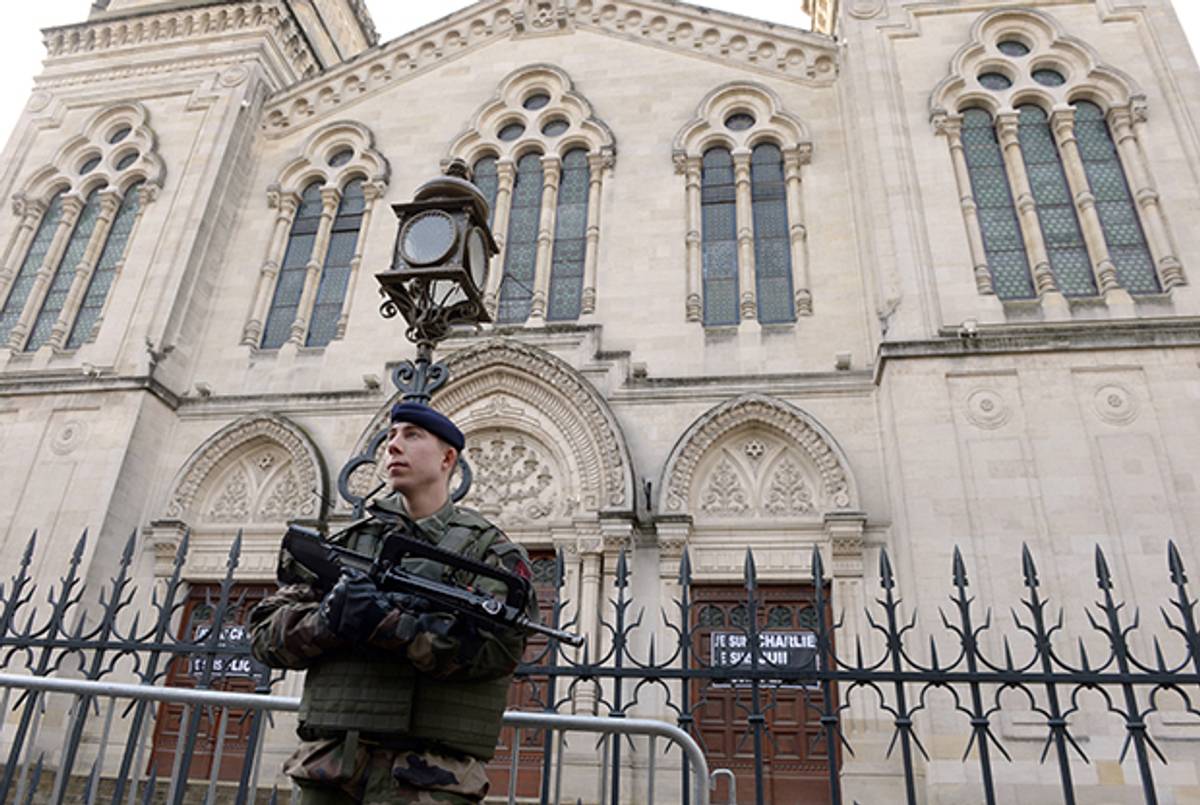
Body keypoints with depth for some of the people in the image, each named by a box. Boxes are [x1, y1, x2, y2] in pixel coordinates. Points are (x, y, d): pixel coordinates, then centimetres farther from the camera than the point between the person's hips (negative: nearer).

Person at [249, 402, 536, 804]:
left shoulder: (489, 548, 2)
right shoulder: (348, 542, 13)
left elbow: (496, 646, -13)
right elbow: (266, 630, 8)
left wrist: (388, 625, -20)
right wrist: (327, 620, -13)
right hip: (326, 769, 4)